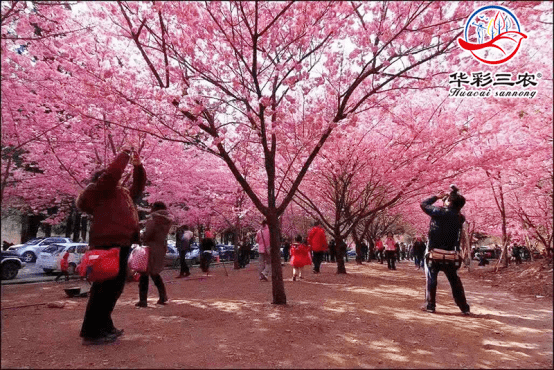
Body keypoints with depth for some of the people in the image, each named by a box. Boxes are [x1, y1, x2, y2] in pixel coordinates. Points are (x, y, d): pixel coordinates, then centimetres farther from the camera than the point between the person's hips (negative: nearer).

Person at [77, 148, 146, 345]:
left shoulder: (122, 193, 27)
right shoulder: (99, 189, 1)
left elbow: (138, 187, 33)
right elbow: (112, 173, -15)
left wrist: (137, 166, 21)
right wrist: (124, 155, -3)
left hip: (120, 243, 10)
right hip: (109, 243, -10)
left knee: (114, 285, 15)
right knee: (105, 285, -10)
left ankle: (104, 325, 26)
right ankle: (90, 332, -5)